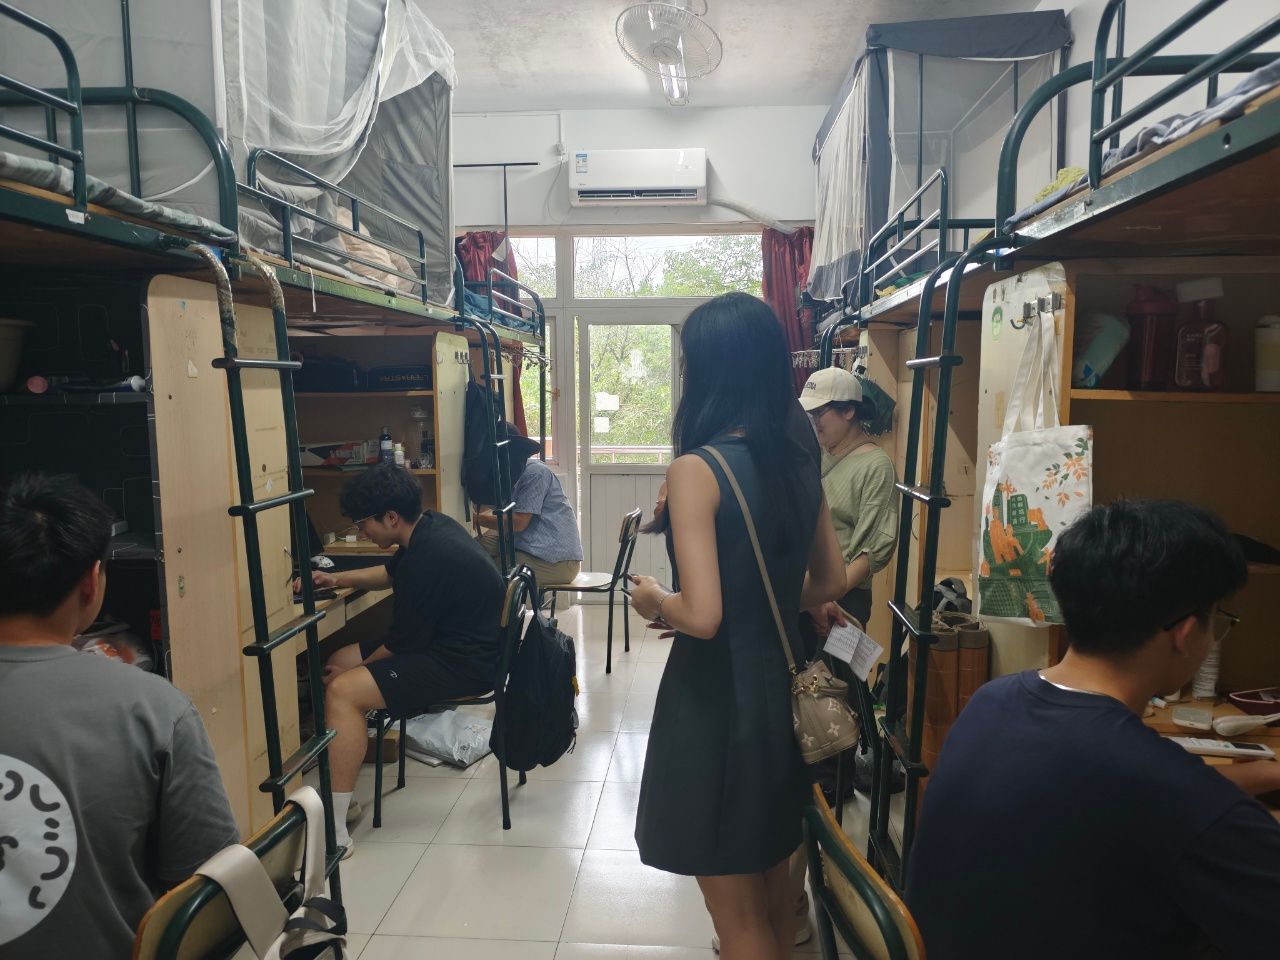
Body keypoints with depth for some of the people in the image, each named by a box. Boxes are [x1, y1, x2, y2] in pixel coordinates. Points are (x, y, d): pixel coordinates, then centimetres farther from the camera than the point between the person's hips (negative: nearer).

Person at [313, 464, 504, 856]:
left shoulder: (426, 559, -26)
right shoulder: (432, 525, 4)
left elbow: (403, 643, -18)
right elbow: (390, 573, 24)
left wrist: (356, 670, -2)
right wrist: (337, 579, 11)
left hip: (464, 664, -11)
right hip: (459, 640, 11)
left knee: (342, 691, -20)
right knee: (338, 661, 13)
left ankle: (334, 831, -14)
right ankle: (340, 799, 15)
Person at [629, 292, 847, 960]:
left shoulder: (695, 469, -19)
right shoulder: (799, 465, 2)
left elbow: (701, 616, -25)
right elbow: (829, 583, 12)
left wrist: (653, 599, -5)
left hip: (716, 698, -7)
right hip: (783, 686, 7)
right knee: (775, 897, 26)